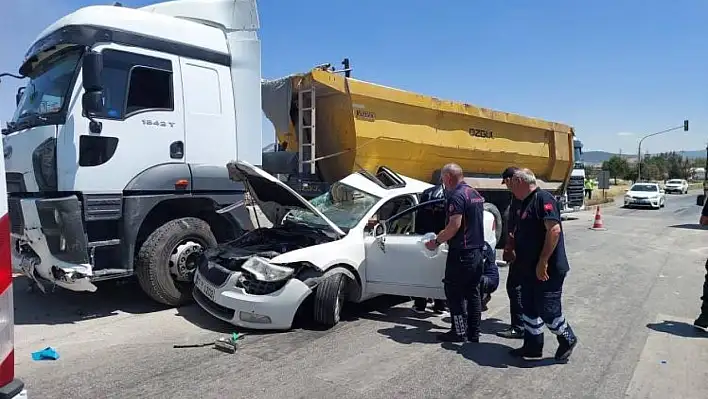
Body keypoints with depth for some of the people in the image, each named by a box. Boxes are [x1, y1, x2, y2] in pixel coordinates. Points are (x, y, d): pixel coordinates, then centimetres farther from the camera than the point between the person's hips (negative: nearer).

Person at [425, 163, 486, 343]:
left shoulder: (457, 196, -15)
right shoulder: (475, 194, 14)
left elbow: (455, 225, -23)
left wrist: (437, 241, -12)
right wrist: (444, 233, 24)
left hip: (461, 252, -9)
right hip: (477, 251, 9)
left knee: (454, 293, 1)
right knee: (472, 293, 12)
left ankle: (459, 332, 6)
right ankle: (473, 333, 18)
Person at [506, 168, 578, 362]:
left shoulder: (543, 198, -16)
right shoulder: (526, 203, 14)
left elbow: (554, 230, -26)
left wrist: (543, 262, -26)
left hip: (547, 270, -10)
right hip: (529, 269, 10)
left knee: (547, 309, 0)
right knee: (530, 308, 14)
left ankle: (567, 339, 25)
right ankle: (532, 347, 26)